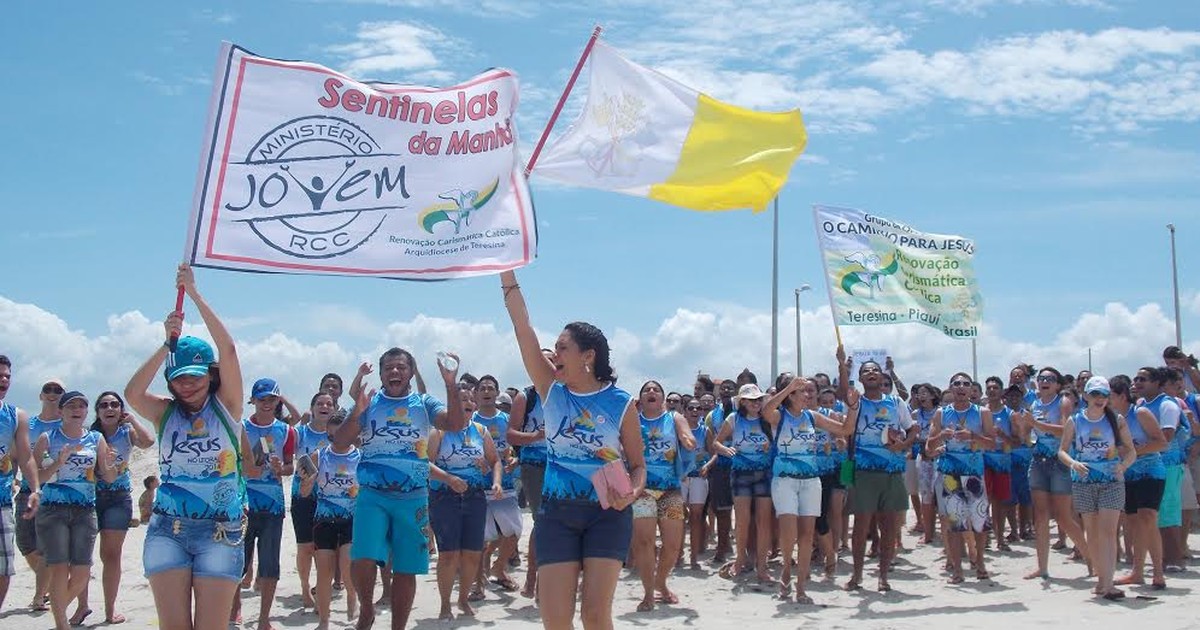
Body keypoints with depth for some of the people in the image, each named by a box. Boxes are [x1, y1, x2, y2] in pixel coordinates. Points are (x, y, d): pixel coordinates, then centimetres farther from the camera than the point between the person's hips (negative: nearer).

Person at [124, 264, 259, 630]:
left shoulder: (226, 406, 2)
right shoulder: (165, 413, 8)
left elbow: (227, 348, -10)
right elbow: (132, 394, -13)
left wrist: (194, 294, -9)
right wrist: (167, 345, -17)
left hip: (220, 531, -2)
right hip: (167, 530, 2)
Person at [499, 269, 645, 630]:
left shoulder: (621, 403, -4)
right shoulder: (552, 391, 2)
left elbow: (638, 465, 3)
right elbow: (522, 327, -3)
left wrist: (632, 492, -20)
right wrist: (506, 271, -7)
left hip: (607, 513, -2)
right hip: (557, 512, 2)